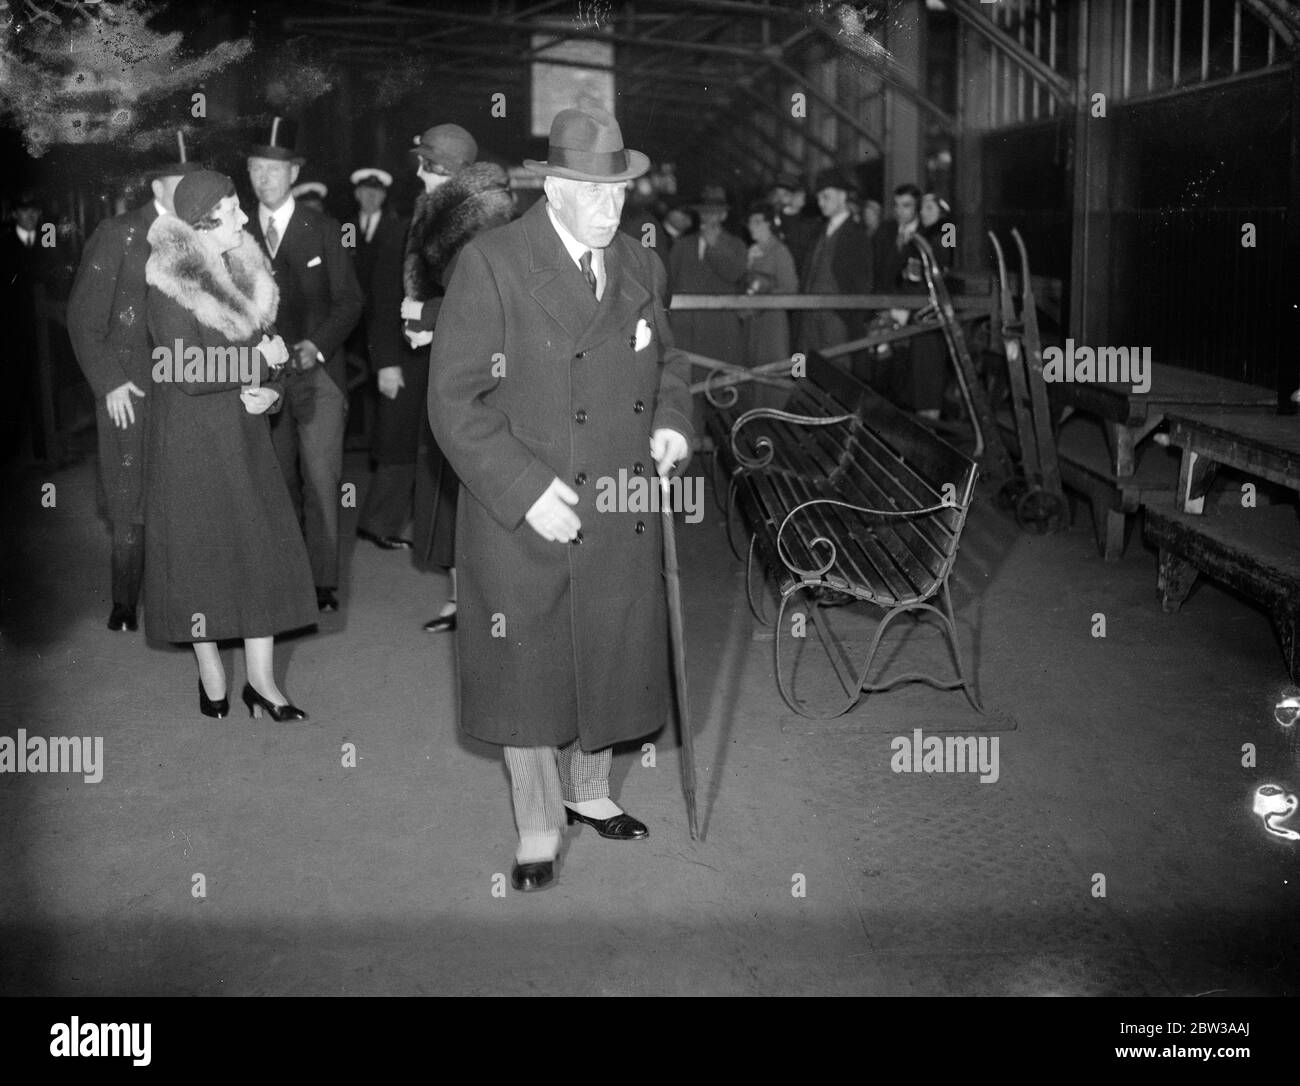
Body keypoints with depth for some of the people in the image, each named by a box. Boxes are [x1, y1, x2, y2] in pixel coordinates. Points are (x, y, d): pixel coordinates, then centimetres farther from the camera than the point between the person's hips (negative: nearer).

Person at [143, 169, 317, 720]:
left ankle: (261, 679, 11)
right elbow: (188, 372, -22)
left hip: (246, 432, 6)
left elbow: (268, 340, 10)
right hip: (191, 435, -6)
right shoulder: (170, 281, -15)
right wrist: (259, 361, -14)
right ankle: (211, 675, 19)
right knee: (200, 547, 5)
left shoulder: (244, 269, 5)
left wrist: (271, 391, -10)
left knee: (264, 546, 3)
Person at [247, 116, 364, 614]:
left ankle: (324, 582, -4)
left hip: (318, 370, -2)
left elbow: (349, 300, 3)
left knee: (321, 482, -8)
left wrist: (317, 345, -11)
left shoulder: (323, 230, 4)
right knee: (277, 481, 7)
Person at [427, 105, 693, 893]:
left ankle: (588, 791, 41)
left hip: (623, 520, 5)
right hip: (527, 519, -5)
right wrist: (528, 489, -22)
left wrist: (670, 419, 0)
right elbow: (455, 400, -15)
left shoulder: (642, 267, 7)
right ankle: (538, 829, 27)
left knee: (611, 663, 16)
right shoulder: (492, 265, -12)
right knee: (530, 673, 8)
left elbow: (668, 359, 22)